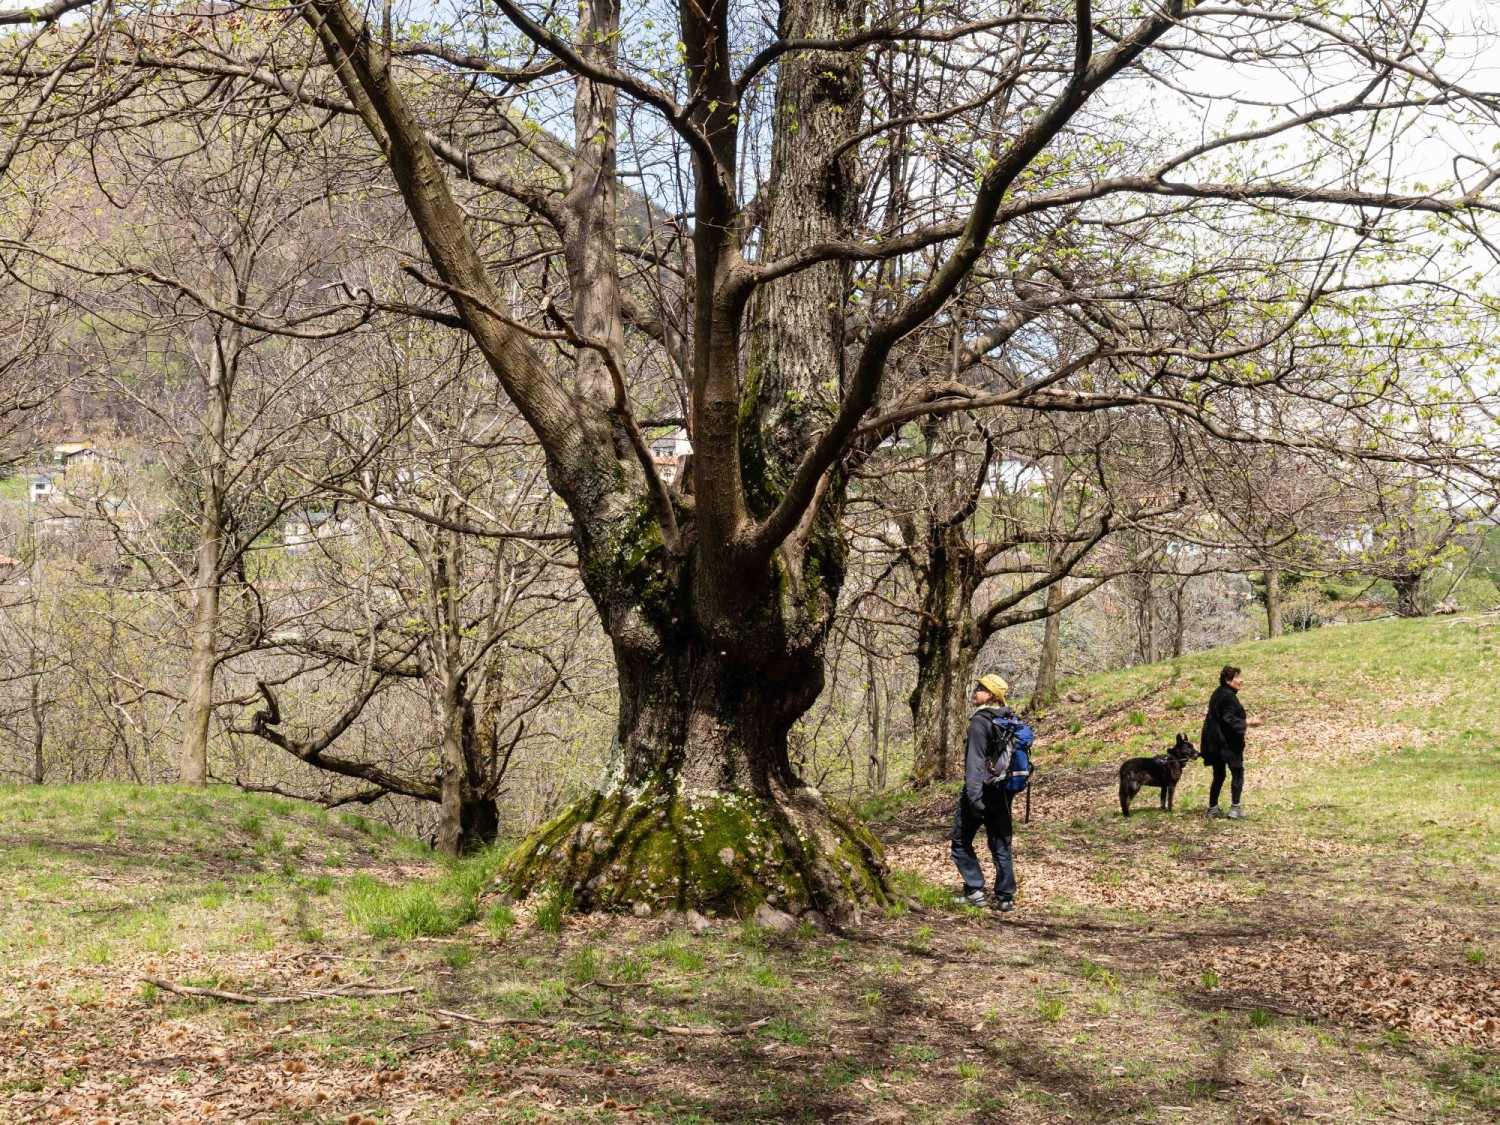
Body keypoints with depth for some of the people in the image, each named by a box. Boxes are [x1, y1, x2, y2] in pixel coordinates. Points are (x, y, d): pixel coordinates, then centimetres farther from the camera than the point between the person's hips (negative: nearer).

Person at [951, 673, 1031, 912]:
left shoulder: (981, 721, -15)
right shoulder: (1013, 721, 9)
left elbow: (976, 760, -21)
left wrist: (974, 796, -25)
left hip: (983, 791, -7)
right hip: (1004, 791, 7)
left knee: (962, 842, 7)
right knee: (1001, 846, 10)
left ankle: (974, 891, 2)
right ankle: (1005, 898, 9)